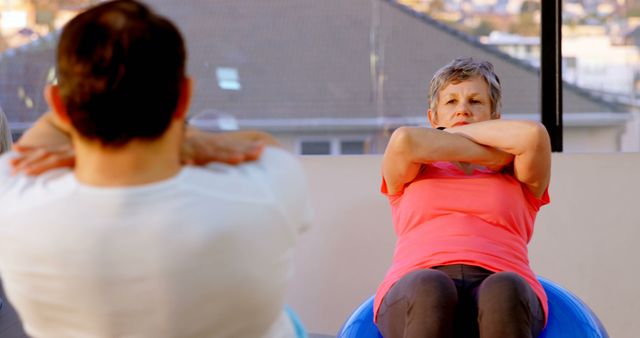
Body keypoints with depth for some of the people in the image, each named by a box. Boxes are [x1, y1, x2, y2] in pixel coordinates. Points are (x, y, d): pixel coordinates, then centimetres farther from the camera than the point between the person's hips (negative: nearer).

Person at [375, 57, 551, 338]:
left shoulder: (518, 180, 28)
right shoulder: (410, 177, 29)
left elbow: (534, 135, 4)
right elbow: (404, 141, 3)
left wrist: (453, 132, 15)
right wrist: (493, 157, 10)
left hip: (500, 293, 0)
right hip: (417, 294, 0)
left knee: (504, 292, -37)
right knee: (430, 288, -37)